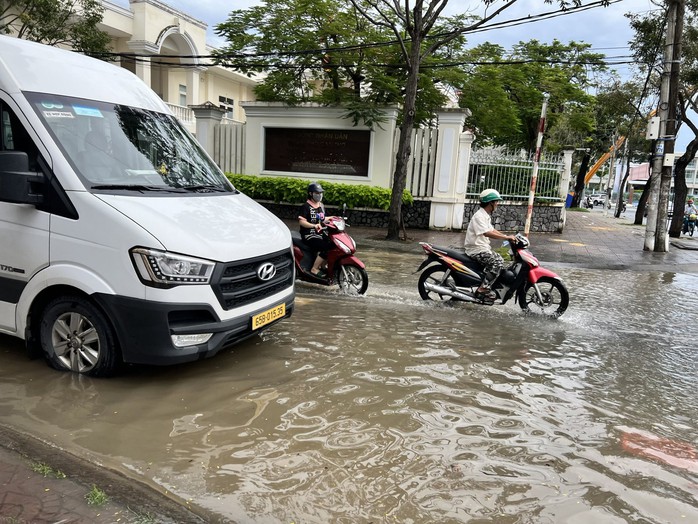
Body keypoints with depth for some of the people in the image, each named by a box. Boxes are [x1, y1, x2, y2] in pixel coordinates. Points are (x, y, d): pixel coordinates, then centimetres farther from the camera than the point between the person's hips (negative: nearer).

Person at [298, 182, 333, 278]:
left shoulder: (321, 206, 16)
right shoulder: (306, 206, -9)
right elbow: (301, 221, -18)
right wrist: (314, 226, -31)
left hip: (320, 234, 8)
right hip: (309, 235, -8)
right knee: (326, 248, -26)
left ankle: (322, 266, 6)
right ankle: (314, 269, -13)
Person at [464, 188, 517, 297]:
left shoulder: (486, 215, 15)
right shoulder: (479, 216, -18)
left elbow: (492, 230, 21)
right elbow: (487, 233, -30)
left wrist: (507, 236, 9)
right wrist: (506, 237, -28)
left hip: (483, 247, 10)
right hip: (476, 250, -10)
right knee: (498, 261, -22)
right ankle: (483, 289, -23)